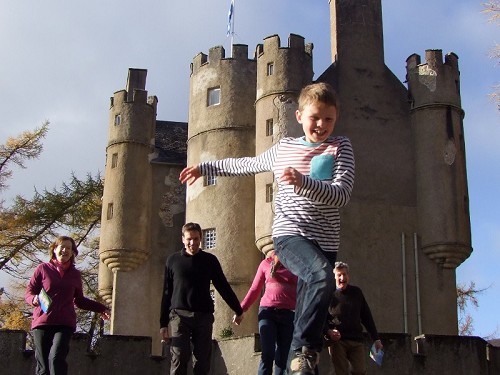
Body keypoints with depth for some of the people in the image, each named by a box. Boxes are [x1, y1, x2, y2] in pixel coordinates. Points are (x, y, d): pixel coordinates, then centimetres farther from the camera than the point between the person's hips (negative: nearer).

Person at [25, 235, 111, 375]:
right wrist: (34, 299, -14)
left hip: (65, 323, 1)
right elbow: (28, 292, 8)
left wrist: (101, 308, 21)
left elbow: (79, 301, 26)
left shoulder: (75, 274, 16)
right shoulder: (43, 268, 8)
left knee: (56, 358, -20)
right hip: (42, 322, -1)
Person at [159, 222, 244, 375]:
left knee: (202, 362, 0)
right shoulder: (173, 260, 10)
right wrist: (163, 323, 7)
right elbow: (166, 293, 11)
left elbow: (223, 287, 13)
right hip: (179, 315, -1)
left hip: (204, 316, 1)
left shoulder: (210, 260, 10)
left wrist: (238, 310, 9)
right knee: (179, 360, -11)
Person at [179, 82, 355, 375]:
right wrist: (205, 167, 35)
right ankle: (304, 351, -23)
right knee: (323, 276, -32)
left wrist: (303, 182, -27)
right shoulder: (284, 148, 10)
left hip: (326, 242, 2)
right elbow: (247, 165, 28)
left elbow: (342, 195, -11)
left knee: (308, 316, 4)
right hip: (290, 234, -2)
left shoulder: (341, 147, 5)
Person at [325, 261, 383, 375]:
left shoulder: (356, 292, 12)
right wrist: (328, 332, -20)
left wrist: (376, 339, 12)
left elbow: (366, 316, 15)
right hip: (337, 341, -3)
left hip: (357, 340, 3)